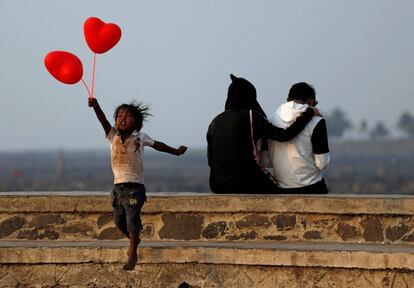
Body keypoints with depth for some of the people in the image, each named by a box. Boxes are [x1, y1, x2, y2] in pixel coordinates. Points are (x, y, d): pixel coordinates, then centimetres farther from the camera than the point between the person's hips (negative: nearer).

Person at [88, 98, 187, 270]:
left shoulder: (140, 138, 1)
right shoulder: (113, 136, 3)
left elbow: (157, 145, 16)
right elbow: (103, 121, -12)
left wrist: (176, 152, 24)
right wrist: (95, 106, -29)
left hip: (134, 186, -4)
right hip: (118, 185, 4)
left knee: (132, 219, -9)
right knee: (119, 220, 11)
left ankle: (132, 253, 0)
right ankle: (134, 240, 38)